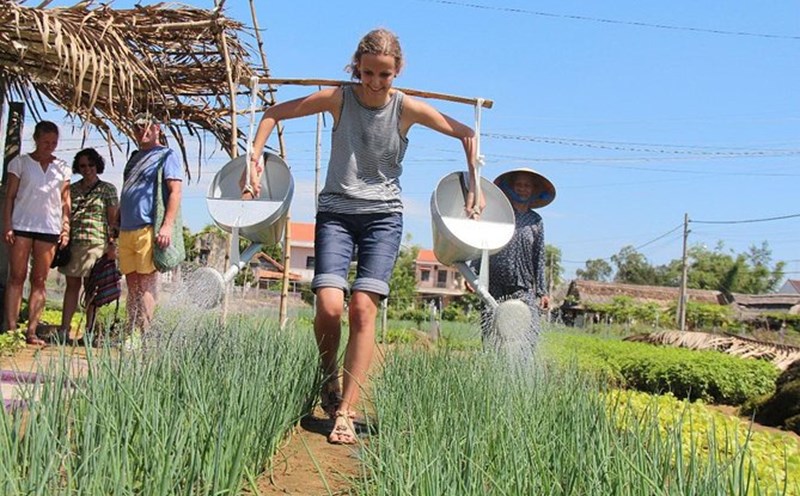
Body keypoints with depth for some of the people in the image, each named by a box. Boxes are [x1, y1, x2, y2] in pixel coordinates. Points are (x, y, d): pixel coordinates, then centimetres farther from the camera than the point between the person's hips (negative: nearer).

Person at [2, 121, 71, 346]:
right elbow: (9, 196, 3)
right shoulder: (20, 162, 5)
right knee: (17, 277, -3)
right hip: (21, 225, -2)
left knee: (39, 280, 1)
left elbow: (65, 201, 12)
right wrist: (7, 225, -6)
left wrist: (66, 228, 3)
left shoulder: (62, 168, 11)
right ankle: (11, 330, -4)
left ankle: (31, 332, 2)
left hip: (50, 228, 2)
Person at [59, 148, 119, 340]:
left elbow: (113, 219, 2)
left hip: (96, 243, -3)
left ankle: (89, 330, 2)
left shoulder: (107, 189, 5)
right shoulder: (72, 189, 15)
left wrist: (112, 244, -6)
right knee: (72, 285, 3)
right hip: (73, 242, 3)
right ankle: (64, 329, 2)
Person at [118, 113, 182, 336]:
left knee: (146, 285, -6)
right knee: (132, 285, 9)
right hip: (126, 231, 7)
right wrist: (118, 230, 21)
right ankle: (129, 334, 14)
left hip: (148, 229, -7)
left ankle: (145, 334, -3)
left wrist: (167, 226, -20)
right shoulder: (134, 158, 23)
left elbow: (175, 192, -10)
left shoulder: (166, 156, 1)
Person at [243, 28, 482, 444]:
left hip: (383, 214, 0)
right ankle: (329, 376, 14)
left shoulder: (407, 108, -1)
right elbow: (273, 114, 8)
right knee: (329, 305, -17)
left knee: (364, 307, -14)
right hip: (335, 211, 0)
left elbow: (467, 135, 8)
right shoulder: (338, 98, -1)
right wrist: (255, 158, -3)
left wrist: (474, 188, 4)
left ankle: (345, 412, -8)